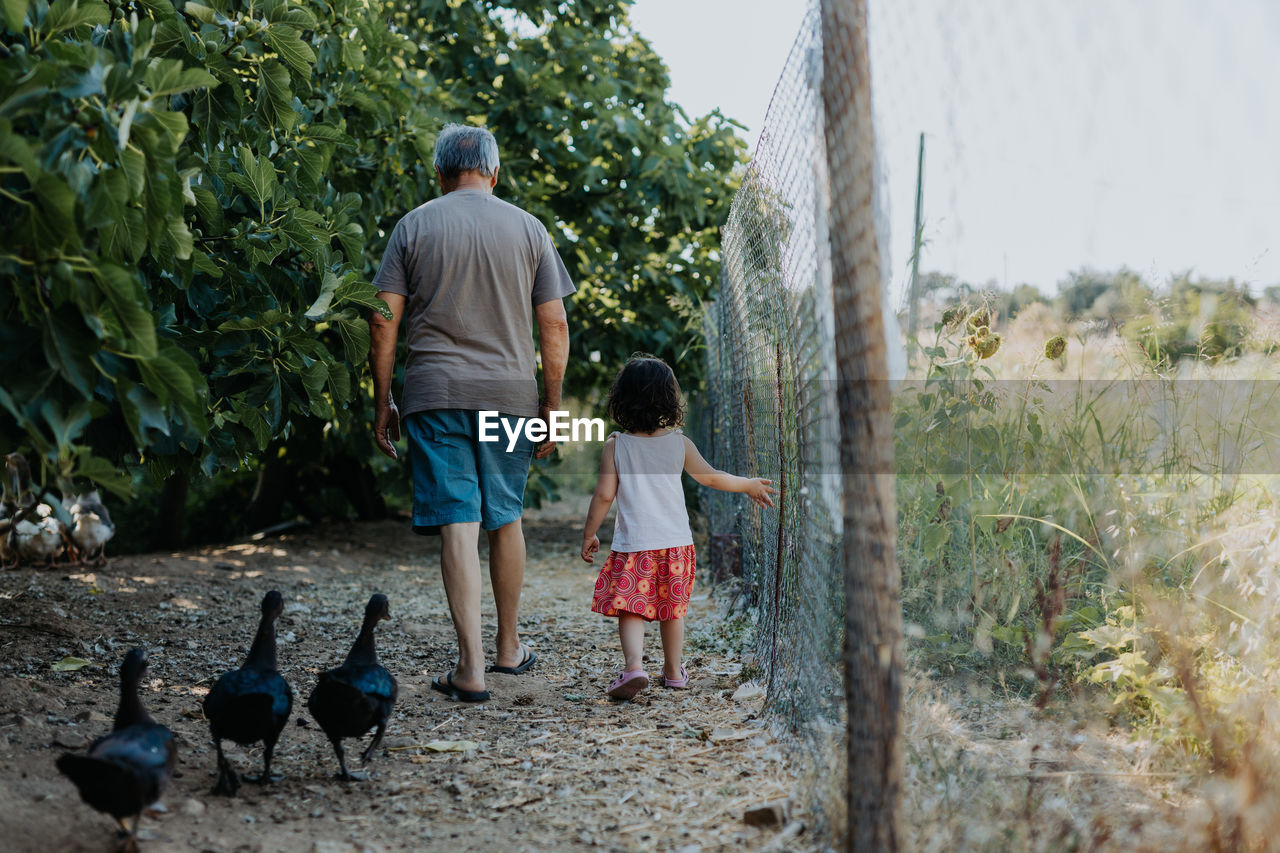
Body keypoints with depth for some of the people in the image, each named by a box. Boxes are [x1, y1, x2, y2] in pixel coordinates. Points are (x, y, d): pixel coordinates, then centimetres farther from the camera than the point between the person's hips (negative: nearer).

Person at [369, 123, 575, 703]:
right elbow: (554, 326, 4)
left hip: (434, 393, -1)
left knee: (457, 522, -3)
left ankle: (471, 666, -8)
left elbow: (383, 322, 0)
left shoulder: (414, 225, 4)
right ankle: (509, 647, 29)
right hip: (510, 393, 1)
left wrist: (383, 402, 6)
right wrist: (552, 402, 10)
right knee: (505, 517, 15)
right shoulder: (528, 228, 7)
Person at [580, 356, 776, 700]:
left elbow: (604, 494, -7)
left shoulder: (615, 445, -5)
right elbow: (710, 478, 9)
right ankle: (673, 672, 27)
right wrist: (748, 485, 25)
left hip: (633, 544, -2)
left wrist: (589, 534, 5)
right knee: (672, 609, 16)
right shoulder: (679, 443, 0)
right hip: (675, 542, 2)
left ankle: (634, 665, -23)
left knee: (630, 609, -1)